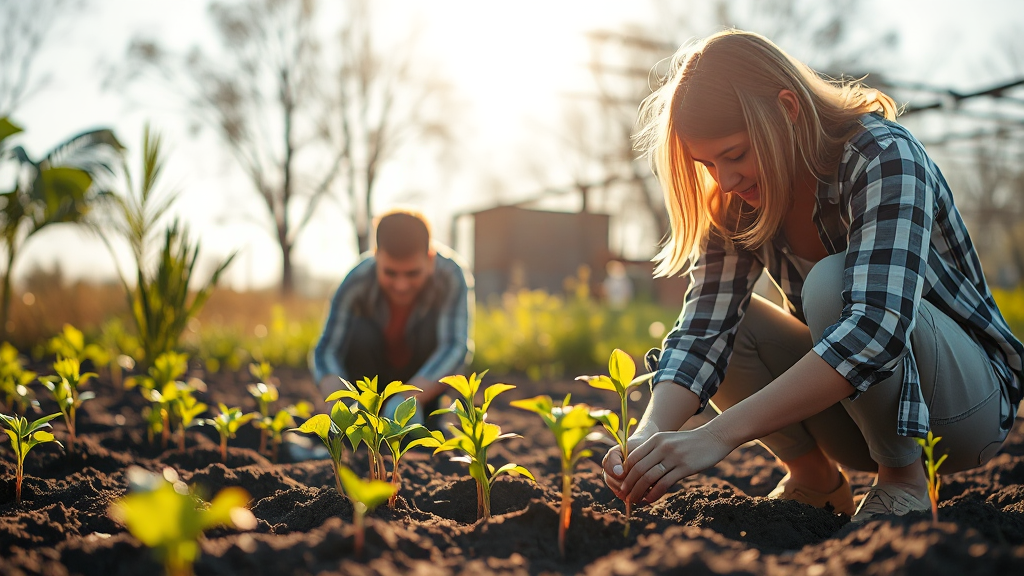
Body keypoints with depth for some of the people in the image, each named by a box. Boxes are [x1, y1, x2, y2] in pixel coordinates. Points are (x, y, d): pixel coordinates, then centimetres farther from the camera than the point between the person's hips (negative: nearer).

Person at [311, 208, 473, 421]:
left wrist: (406, 401, -53)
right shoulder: (356, 283, -29)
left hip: (425, 380, 0)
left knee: (433, 324, -29)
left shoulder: (451, 276, -31)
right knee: (361, 333, -29)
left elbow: (456, 347, -40)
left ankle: (426, 416, -9)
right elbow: (327, 350, -32)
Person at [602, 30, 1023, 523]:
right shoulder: (738, 201, -7)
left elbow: (877, 328, -39)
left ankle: (902, 481, -13)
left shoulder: (883, 156, -25)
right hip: (852, 403, 6)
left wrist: (719, 434, -46)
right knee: (722, 316, -15)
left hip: (971, 399, -6)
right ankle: (814, 479, 0)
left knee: (829, 283, -32)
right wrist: (651, 435, -36)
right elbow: (704, 326, -17)